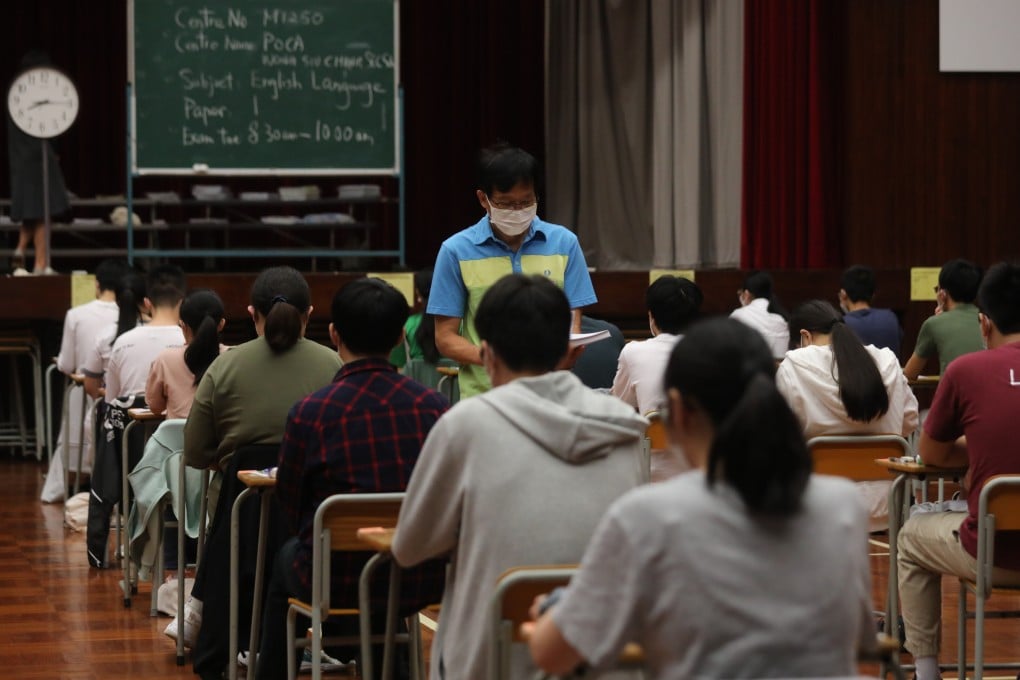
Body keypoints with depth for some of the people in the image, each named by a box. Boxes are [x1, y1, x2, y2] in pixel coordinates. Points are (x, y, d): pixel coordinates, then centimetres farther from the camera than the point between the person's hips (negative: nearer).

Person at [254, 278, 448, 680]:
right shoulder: (434, 407, -7)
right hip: (423, 583, 2)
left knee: (287, 558, 32)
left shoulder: (310, 413, -14)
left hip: (338, 585, -2)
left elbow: (292, 510, 0)